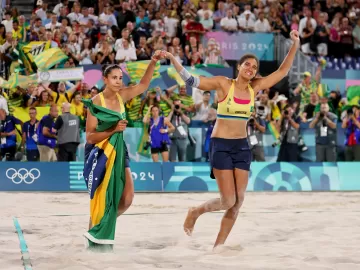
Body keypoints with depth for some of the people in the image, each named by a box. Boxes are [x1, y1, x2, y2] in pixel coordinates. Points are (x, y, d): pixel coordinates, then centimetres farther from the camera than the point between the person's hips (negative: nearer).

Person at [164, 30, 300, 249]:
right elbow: (191, 80, -10)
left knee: (238, 202, 1)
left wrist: (295, 45, 2)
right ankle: (195, 212, 19)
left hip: (242, 146, 5)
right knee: (228, 201, -10)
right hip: (221, 145, -5)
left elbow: (282, 71, 10)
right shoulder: (223, 84, -7)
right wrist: (172, 59, -22)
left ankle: (218, 245, 12)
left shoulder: (255, 88, 6)